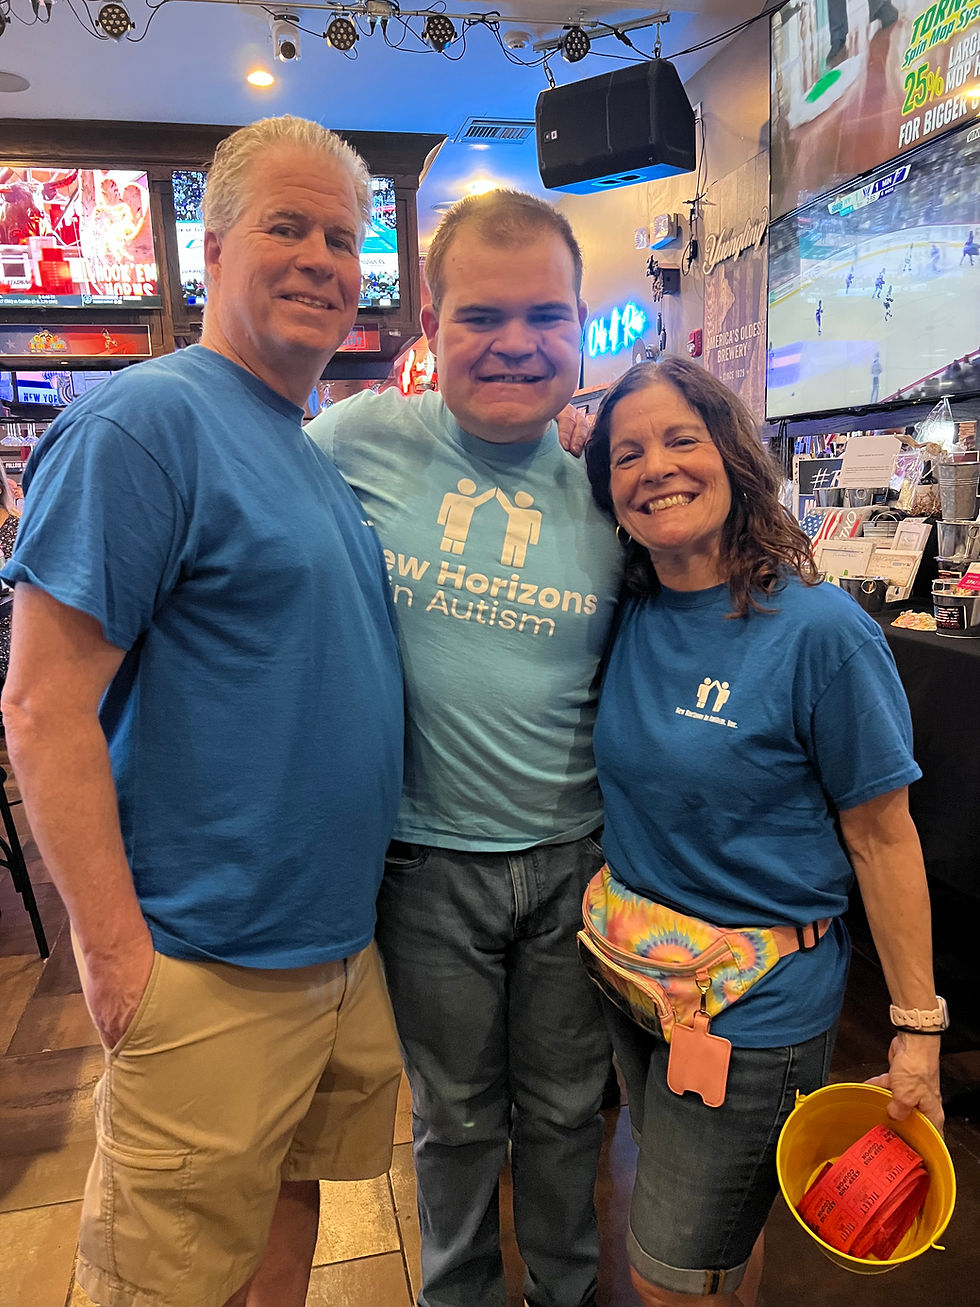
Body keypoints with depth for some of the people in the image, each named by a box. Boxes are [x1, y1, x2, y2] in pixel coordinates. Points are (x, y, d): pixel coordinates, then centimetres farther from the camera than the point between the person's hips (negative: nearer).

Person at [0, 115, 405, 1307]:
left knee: (291, 1197, 25)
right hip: (212, 972, -7)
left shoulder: (333, 450, 10)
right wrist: (116, 954, -18)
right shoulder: (143, 423, -15)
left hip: (346, 944, 7)